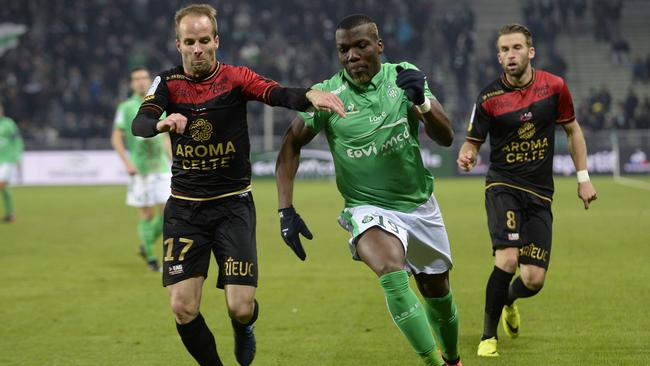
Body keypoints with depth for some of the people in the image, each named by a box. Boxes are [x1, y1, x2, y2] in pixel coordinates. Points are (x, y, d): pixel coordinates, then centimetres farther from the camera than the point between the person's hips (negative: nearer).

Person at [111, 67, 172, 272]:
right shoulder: (126, 108, -1)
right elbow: (116, 138, -3)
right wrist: (127, 163, -13)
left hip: (161, 167, 3)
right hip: (139, 168, -3)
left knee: (167, 210, -5)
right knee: (147, 214, -1)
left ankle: (146, 245, 18)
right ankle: (150, 257, 13)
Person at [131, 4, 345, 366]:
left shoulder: (235, 77, -4)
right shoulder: (168, 83, 0)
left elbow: (277, 94, -23)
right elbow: (139, 123, -17)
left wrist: (310, 94, -45)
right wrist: (161, 123, -41)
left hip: (233, 204, -1)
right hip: (184, 209, 1)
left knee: (241, 307, -8)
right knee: (183, 308, -8)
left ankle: (244, 327, 30)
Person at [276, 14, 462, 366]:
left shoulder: (403, 76, -6)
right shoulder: (327, 95, -11)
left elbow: (445, 137, -9)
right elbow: (290, 146, -1)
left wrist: (421, 102, -29)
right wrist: (286, 210, -9)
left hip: (419, 204, 3)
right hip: (368, 208, -3)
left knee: (437, 289, 15)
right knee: (391, 269, -31)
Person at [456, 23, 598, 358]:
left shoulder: (554, 87, -1)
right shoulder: (489, 98, -6)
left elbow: (572, 130, 13)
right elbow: (473, 140, 3)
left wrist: (583, 178, 10)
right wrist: (466, 155, -22)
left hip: (540, 193, 2)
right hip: (503, 187, -2)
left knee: (534, 280, -5)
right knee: (507, 259, -24)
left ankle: (509, 300, 35)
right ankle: (488, 336, -4)